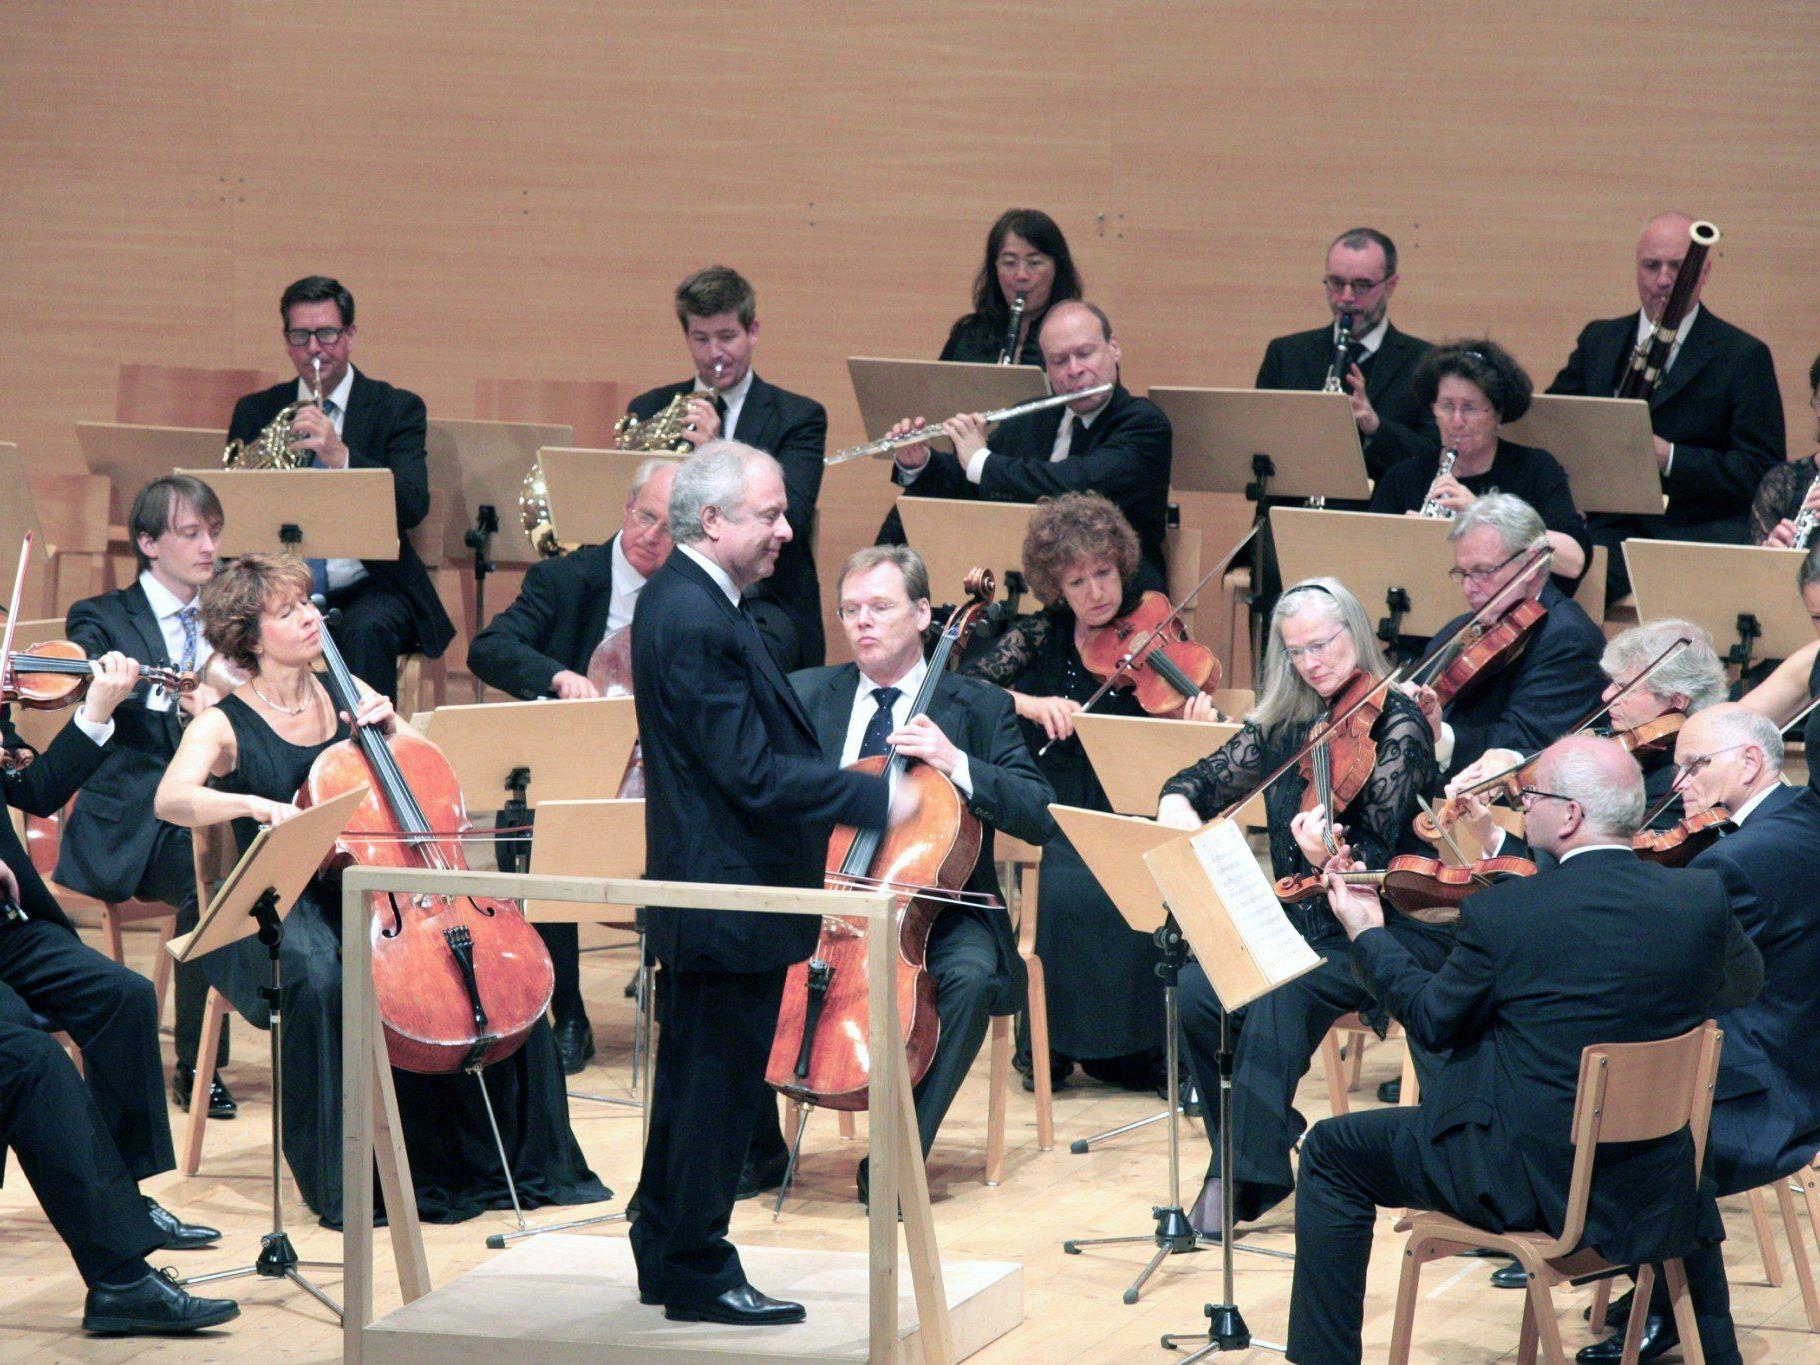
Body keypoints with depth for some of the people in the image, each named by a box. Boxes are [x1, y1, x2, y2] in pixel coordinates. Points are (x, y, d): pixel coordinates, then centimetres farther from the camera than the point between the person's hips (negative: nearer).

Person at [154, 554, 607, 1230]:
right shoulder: (224, 726, -5)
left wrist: (390, 729, -2)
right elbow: (171, 800, -24)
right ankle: (344, 1182, -25)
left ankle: (527, 1164, 0)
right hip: (281, 909, -5)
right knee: (321, 981, -38)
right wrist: (258, 806, -41)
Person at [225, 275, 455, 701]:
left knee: (366, 632, -35)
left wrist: (340, 455, -27)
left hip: (367, 587, -2)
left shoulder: (397, 409, 3)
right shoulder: (255, 412, 12)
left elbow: (414, 506, -12)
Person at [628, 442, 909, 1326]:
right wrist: (875, 799, -19)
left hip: (700, 883, 11)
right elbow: (751, 773, -25)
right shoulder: (697, 623, -23)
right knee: (720, 1082, -1)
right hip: (732, 895, -11)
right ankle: (698, 1274, 7)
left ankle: (666, 1255, 28)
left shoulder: (683, 599, 10)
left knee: (693, 1080, 18)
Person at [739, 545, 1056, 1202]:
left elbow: (1040, 817, -7)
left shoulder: (979, 707, 2)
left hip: (936, 911, -2)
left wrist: (956, 765, -20)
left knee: (971, 976, -34)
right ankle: (758, 1148, -5)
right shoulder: (805, 694, 10)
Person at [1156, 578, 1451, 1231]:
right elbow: (1205, 780, 13)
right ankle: (1250, 1156, -3)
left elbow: (1376, 859, -16)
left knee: (1283, 993, -32)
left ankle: (1246, 1174, -25)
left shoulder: (1395, 725, -10)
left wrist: (1329, 857, -39)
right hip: (1305, 923, 6)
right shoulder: (1282, 723, 7)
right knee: (1195, 993, -18)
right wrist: (1178, 804, -11)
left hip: (1395, 928, -6)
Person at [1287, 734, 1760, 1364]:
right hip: (1656, 1195, 4)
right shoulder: (1703, 899, -8)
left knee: (1333, 1152, 15)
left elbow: (1432, 1020, -2)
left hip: (1526, 1176, -4)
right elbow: (1744, 982, 13)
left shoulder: (1501, 913, -18)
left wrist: (1366, 932, 13)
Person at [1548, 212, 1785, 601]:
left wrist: (1669, 459, -16)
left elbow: (1762, 471, -3)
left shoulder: (1743, 356, 4)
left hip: (1703, 532, -2)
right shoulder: (1599, 342, 17)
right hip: (1615, 526, 2)